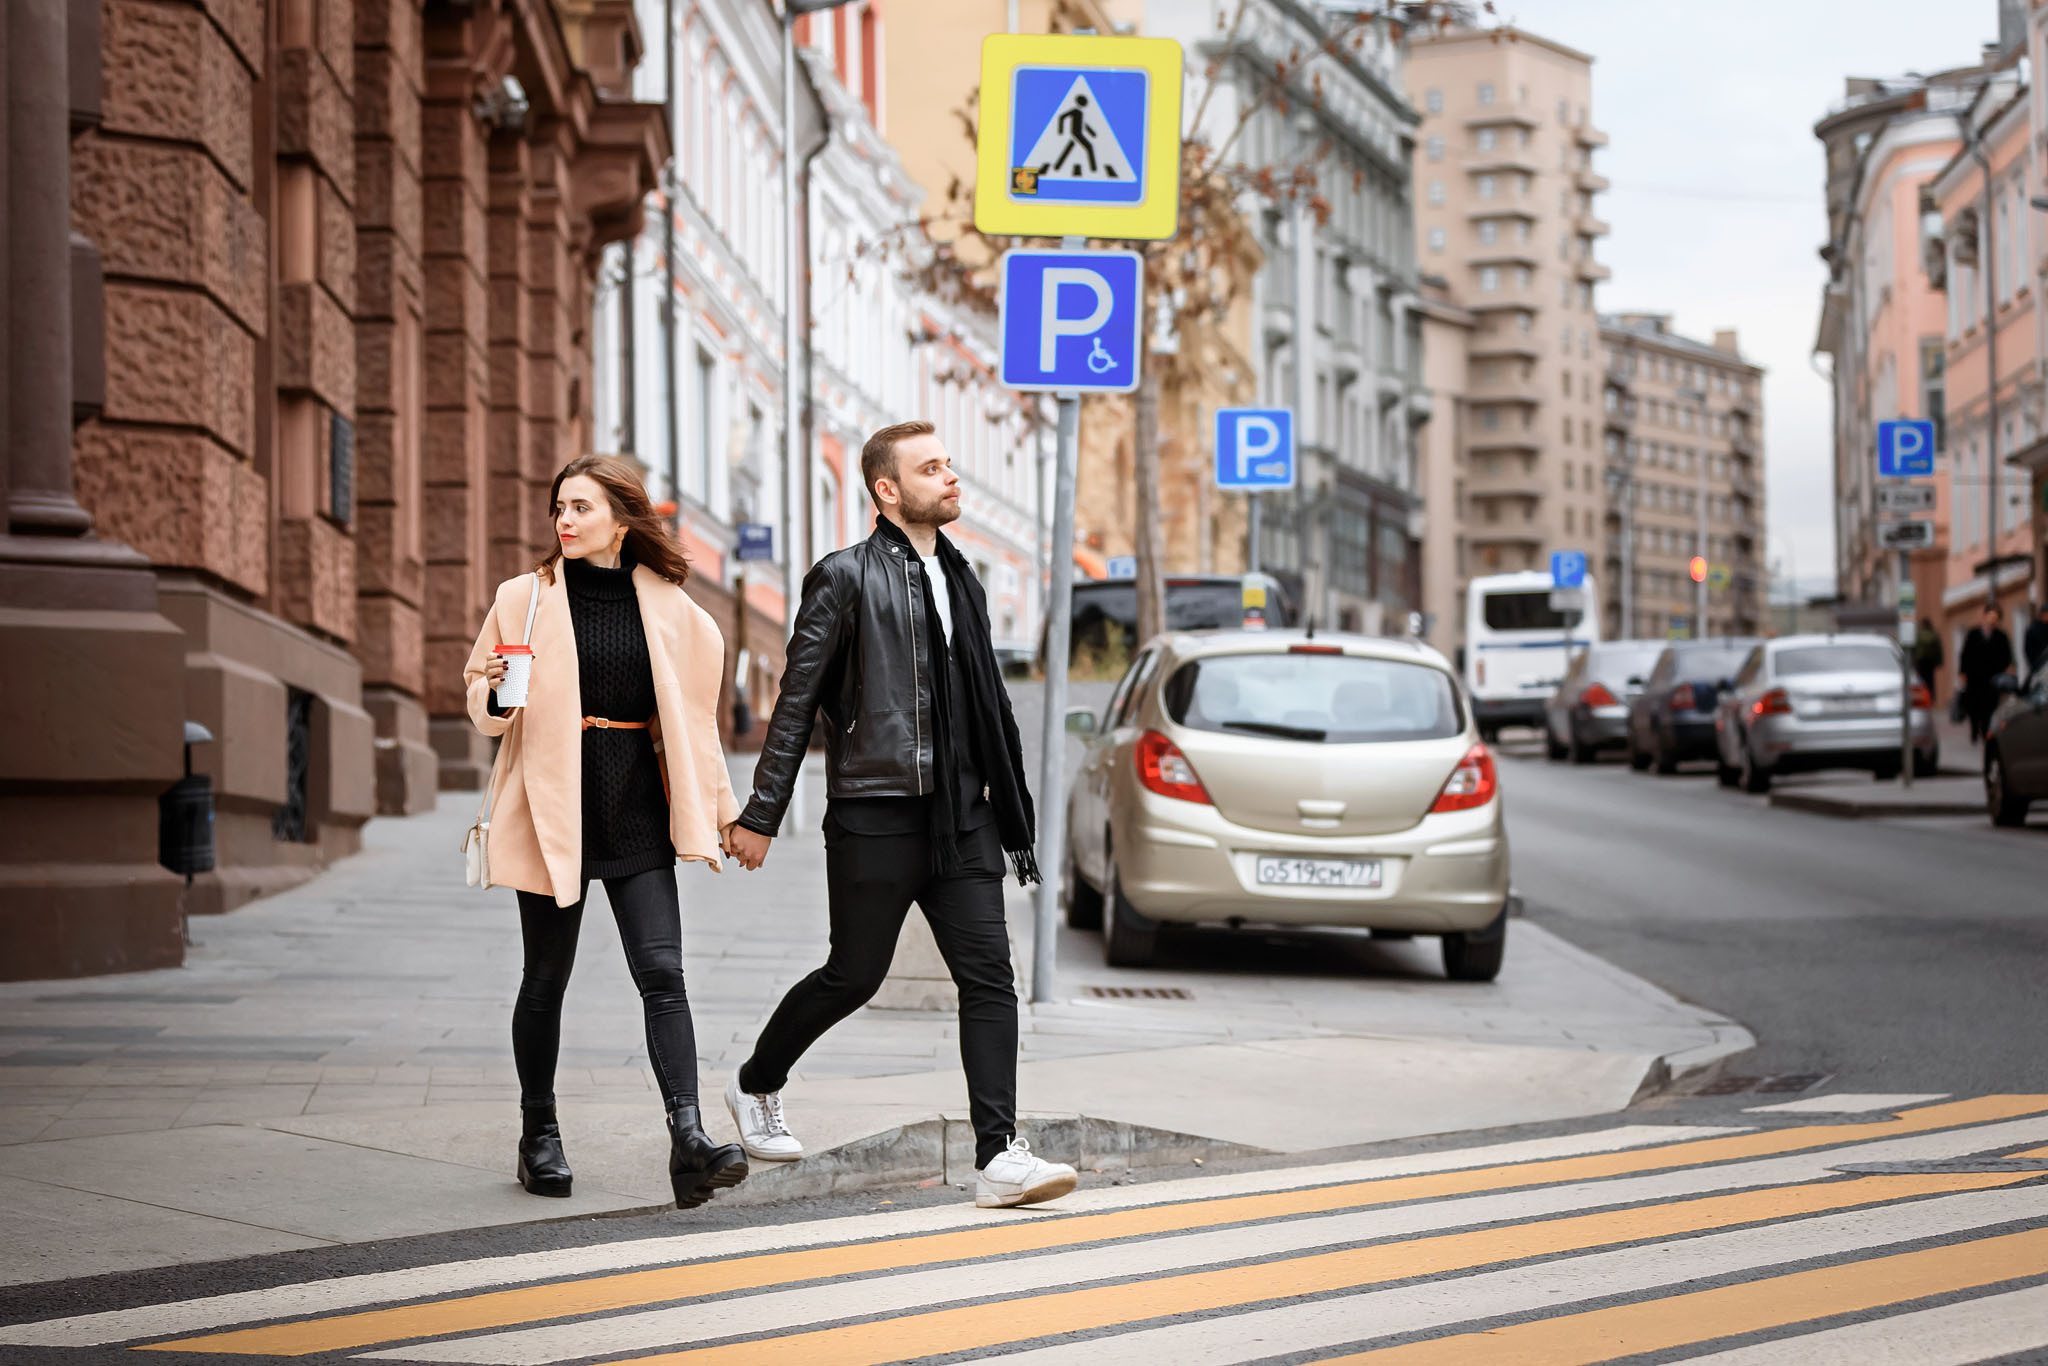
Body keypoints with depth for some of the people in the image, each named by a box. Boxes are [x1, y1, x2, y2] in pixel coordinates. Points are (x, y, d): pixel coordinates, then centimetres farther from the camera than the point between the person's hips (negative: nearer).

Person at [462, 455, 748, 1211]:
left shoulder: (666, 604, 5)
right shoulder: (525, 599, 1)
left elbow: (693, 715, 13)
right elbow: (483, 705, 9)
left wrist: (718, 807, 12)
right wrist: (492, 698, -14)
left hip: (637, 809, 1)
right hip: (554, 803, -1)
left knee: (662, 972, -10)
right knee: (546, 978, 7)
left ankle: (688, 1136, -18)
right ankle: (538, 1135, 22)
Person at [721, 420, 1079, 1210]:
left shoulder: (961, 580, 16)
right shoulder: (845, 579, -5)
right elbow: (797, 703, -5)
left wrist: (1001, 804, 19)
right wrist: (761, 814, -6)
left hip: (961, 819, 6)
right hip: (875, 817, -6)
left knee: (989, 977, -5)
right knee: (854, 975, 5)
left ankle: (999, 1156, -8)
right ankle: (756, 1085, 31)